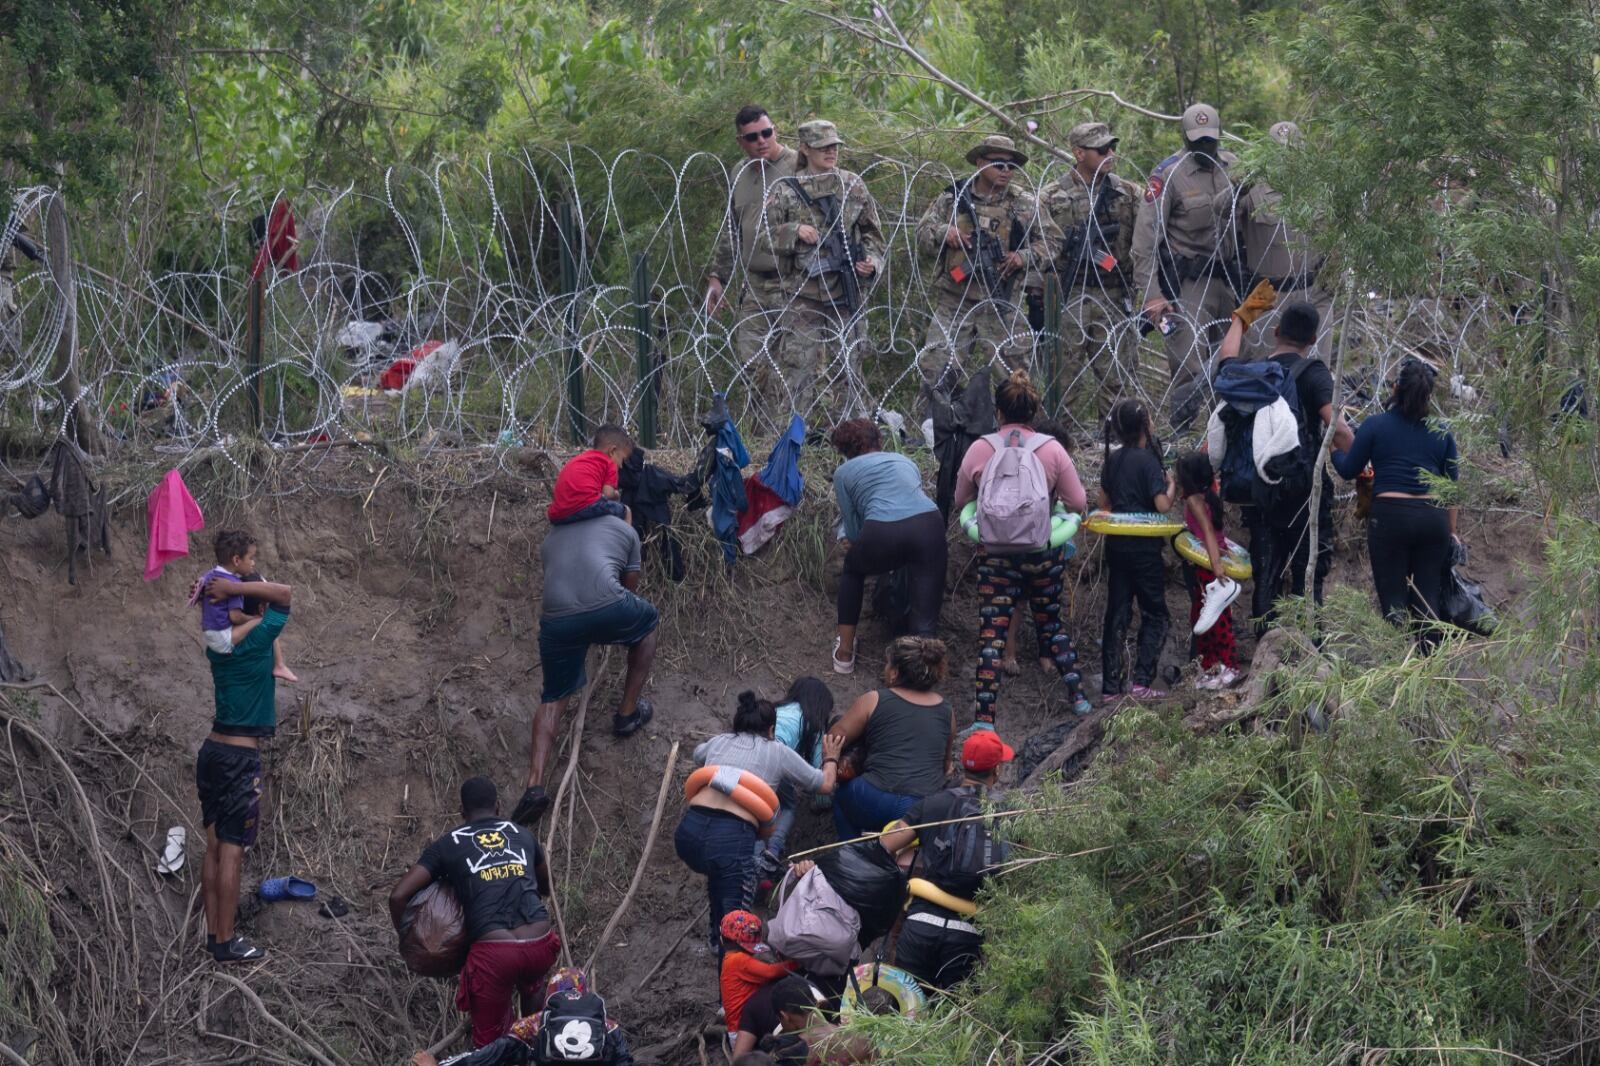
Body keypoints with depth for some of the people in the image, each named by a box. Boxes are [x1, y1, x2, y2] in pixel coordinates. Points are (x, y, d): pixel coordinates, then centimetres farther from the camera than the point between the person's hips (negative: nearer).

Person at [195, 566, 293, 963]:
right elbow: (285, 594, -10)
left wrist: (222, 594, 7)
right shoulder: (258, 642, -14)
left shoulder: (217, 646, 6)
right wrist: (232, 588, -13)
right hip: (240, 757, -8)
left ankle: (214, 932, 16)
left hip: (213, 750, 8)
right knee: (232, 851, -5)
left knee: (215, 846, 11)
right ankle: (226, 942, -3)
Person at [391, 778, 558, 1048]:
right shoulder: (521, 834, 22)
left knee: (490, 1043, 8)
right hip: (541, 945, 4)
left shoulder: (448, 844, 13)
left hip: (493, 954, -4)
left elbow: (398, 896, 5)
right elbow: (546, 887, 38)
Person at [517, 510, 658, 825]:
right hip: (606, 609, -3)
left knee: (553, 697, 19)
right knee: (648, 620, 31)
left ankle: (535, 785, 1)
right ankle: (628, 713, 33)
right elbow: (631, 588, 35)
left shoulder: (552, 538, 33)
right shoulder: (624, 530, 26)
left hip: (556, 619, 3)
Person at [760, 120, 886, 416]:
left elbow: (872, 232, 16)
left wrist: (872, 260, -2)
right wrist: (794, 231, -16)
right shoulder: (785, 190, 0)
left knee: (849, 365, 8)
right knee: (798, 368, -6)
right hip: (803, 294, -3)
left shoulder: (853, 186, 9)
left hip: (847, 291, 3)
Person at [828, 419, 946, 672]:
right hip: (929, 525, 2)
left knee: (852, 572, 31)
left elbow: (852, 529, 19)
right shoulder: (904, 461, 33)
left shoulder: (844, 473, 22)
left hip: (882, 533, -2)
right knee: (925, 616, 4)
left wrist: (854, 544, 42)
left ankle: (845, 652, 34)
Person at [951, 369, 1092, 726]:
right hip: (1044, 553, 1)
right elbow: (1078, 502, -2)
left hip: (996, 555, -1)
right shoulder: (1051, 449, -7)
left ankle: (984, 717, -6)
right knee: (1051, 623, 21)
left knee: (991, 634, 0)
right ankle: (1076, 695, 24)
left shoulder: (980, 449, -7)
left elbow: (960, 500, 7)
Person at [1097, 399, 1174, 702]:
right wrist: (1171, 485, 0)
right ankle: (1142, 683, -7)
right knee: (1155, 615, 3)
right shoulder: (1147, 460, -14)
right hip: (1143, 547, -6)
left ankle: (1110, 688, 7)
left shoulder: (1113, 460, 8)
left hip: (1116, 544, 6)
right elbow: (1162, 505, -17)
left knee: (1117, 615, 9)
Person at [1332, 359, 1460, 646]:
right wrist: (1452, 531, 21)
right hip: (1433, 518, 3)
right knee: (1428, 598, 8)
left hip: (1389, 517, -3)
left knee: (1393, 599, 1)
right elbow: (1452, 487, 12)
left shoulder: (1375, 426, -1)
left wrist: (1334, 449, 27)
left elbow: (1348, 470, 7)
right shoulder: (1441, 433, 8)